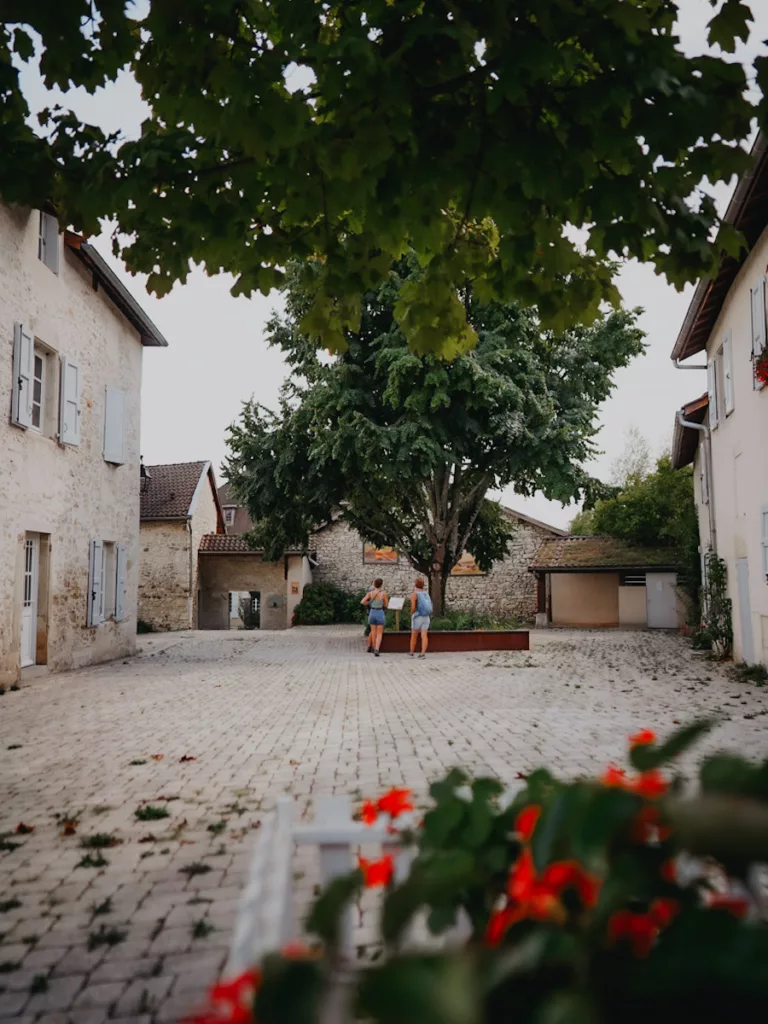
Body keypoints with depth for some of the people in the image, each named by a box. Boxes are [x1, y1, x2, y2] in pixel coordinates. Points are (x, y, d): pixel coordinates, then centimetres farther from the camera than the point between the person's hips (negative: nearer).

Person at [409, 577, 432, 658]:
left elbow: (413, 607, -18)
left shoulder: (414, 594, -9)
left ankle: (411, 653, 18)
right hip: (426, 617, 5)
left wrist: (412, 615, 1)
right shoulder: (426, 593, 10)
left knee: (414, 636, 9)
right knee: (424, 636, -3)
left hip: (417, 617, -5)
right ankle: (423, 653, -14)